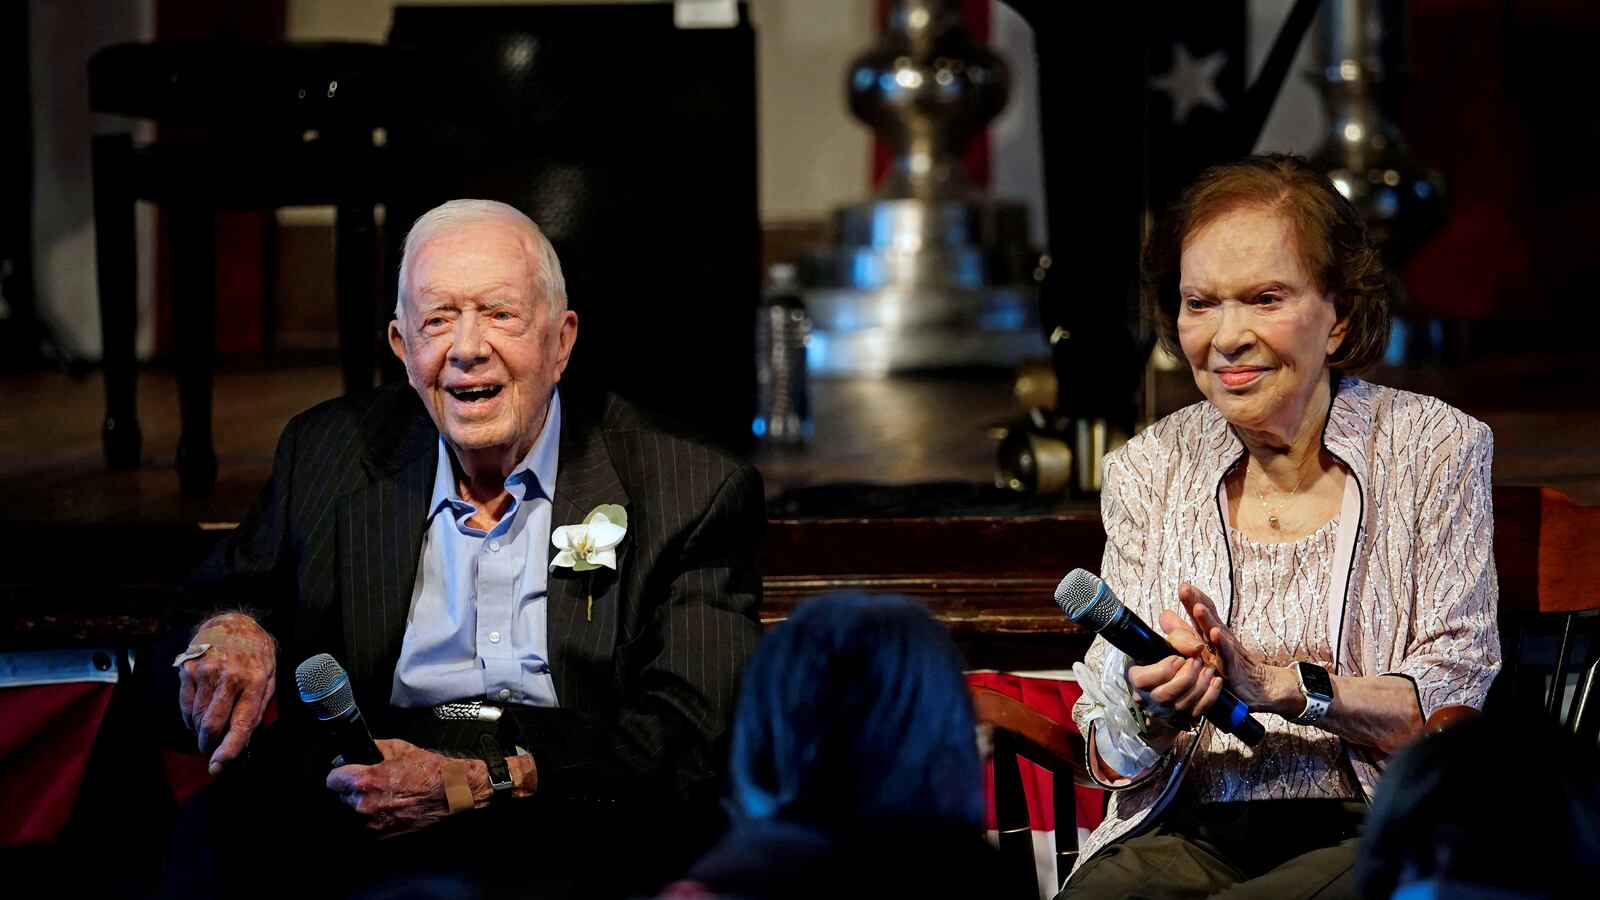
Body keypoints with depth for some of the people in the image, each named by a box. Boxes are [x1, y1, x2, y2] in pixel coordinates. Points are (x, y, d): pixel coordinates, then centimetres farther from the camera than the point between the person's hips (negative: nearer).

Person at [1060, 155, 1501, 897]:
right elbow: (1114, 761, 9)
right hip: (1189, 831, 1)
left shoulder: (1436, 448, 4)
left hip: (1367, 835, -1)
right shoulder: (1147, 471, 11)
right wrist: (1148, 714, -15)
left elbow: (1459, 701, -3)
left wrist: (1278, 685, -18)